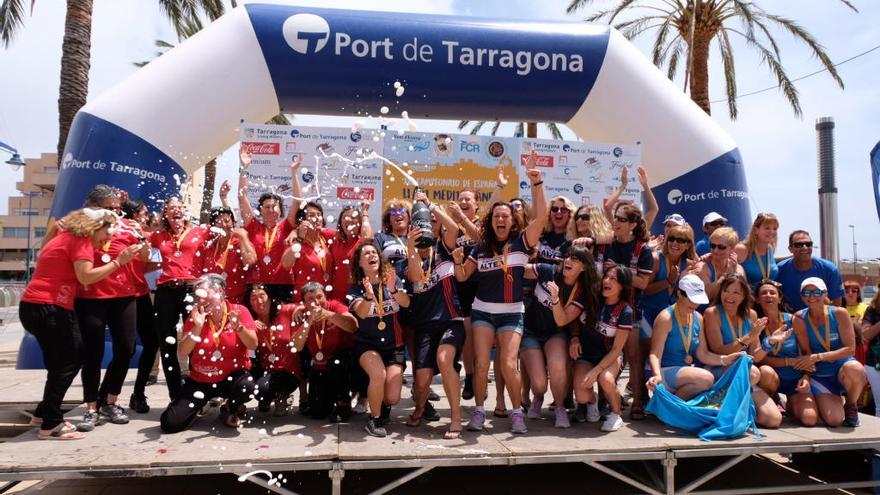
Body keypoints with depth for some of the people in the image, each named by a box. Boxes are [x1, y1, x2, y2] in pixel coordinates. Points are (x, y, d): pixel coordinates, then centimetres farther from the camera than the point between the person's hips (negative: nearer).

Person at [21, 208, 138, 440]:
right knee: (68, 362, -5)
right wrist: (118, 261, -18)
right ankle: (50, 425, 0)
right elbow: (86, 277, -22)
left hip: (36, 307, 10)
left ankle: (44, 413, 28)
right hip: (46, 308, -10)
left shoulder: (67, 237, 18)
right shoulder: (80, 240, -11)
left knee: (61, 362, 18)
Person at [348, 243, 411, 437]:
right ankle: (375, 419, -6)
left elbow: (406, 303, -16)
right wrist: (369, 296, -42)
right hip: (367, 345, -1)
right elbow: (361, 313, -21)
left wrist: (393, 289, -36)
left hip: (394, 346, 2)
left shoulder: (392, 280, 2)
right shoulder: (355, 288, -2)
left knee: (392, 398, -12)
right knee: (379, 375, -32)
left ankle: (383, 404, 26)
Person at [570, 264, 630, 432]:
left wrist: (596, 370, -21)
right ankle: (591, 401, 18)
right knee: (581, 397, -22)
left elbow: (617, 348, -13)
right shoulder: (591, 298, -7)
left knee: (605, 378, -37)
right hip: (585, 354, 2)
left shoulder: (625, 311, -14)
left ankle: (615, 413, -5)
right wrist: (574, 337, -9)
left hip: (609, 356, -2)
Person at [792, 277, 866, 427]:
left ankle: (851, 405, -5)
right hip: (819, 376, 0)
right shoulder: (800, 319, -7)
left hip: (842, 369, 0)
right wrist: (805, 377, -21)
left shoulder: (839, 313, -8)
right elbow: (806, 353, -6)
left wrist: (818, 357, -21)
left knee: (855, 369, -37)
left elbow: (850, 349, -13)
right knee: (834, 419, -19)